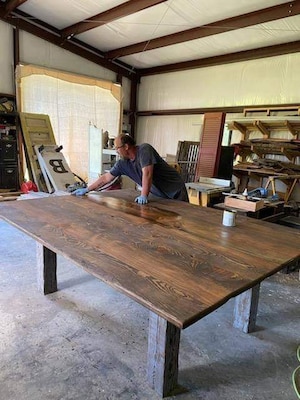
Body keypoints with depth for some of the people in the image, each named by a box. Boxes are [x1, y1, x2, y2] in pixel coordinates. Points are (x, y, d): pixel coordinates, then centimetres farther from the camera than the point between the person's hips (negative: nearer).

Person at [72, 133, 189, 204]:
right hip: (159, 195, 6)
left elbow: (147, 174, -30)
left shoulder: (144, 149, -22)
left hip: (175, 193, -6)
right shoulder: (123, 163, -2)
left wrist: (144, 196, -30)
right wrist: (86, 190, 3)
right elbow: (106, 177, 2)